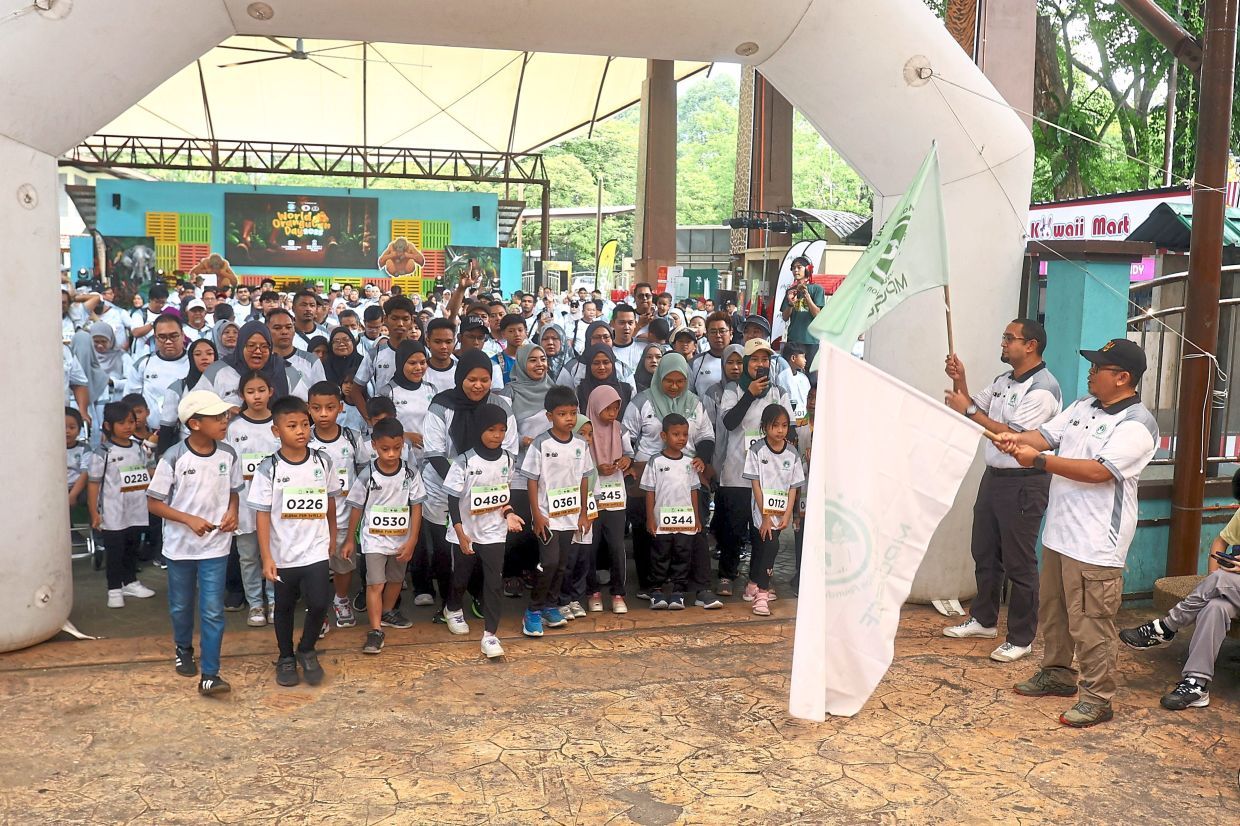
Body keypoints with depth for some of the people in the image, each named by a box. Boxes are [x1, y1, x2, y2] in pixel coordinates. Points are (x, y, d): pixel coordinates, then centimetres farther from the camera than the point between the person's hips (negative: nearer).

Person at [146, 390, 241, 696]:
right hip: (180, 545, -1)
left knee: (213, 611, -4)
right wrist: (190, 519, -20)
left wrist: (232, 512, -10)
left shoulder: (228, 455, -5)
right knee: (181, 605, 19)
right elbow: (154, 502, -9)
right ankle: (183, 650, 45)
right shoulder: (174, 458, -15)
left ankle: (209, 675, 0)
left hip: (215, 546, 1)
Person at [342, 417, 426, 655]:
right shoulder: (367, 475, -15)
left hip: (401, 539, 3)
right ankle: (375, 631, -4)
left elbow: (416, 507, -7)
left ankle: (388, 613, 45)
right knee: (375, 584, -9)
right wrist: (349, 540, 2)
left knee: (395, 579, 21)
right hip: (374, 539, -3)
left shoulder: (410, 474, -11)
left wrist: (411, 541, -10)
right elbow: (356, 508, -4)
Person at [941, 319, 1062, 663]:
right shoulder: (1003, 381, 10)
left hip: (1024, 483, -9)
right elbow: (974, 407, 15)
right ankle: (983, 619, 33)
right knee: (985, 553, 18)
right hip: (994, 476, 9)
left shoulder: (1042, 388, -17)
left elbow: (1013, 437, -24)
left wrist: (968, 410, -23)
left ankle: (1020, 638, 11)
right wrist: (959, 381, -2)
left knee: (1018, 563, 0)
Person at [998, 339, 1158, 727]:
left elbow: (1099, 471, -25)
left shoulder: (1137, 424, -16)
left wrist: (1038, 460, -25)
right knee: (1052, 612, 20)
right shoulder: (1083, 406, 11)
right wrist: (1017, 438, -12)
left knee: (1090, 624, -3)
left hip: (1095, 546, -9)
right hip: (1060, 532, 9)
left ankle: (1097, 698, 8)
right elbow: (1046, 435, 10)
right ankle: (1058, 674, 36)